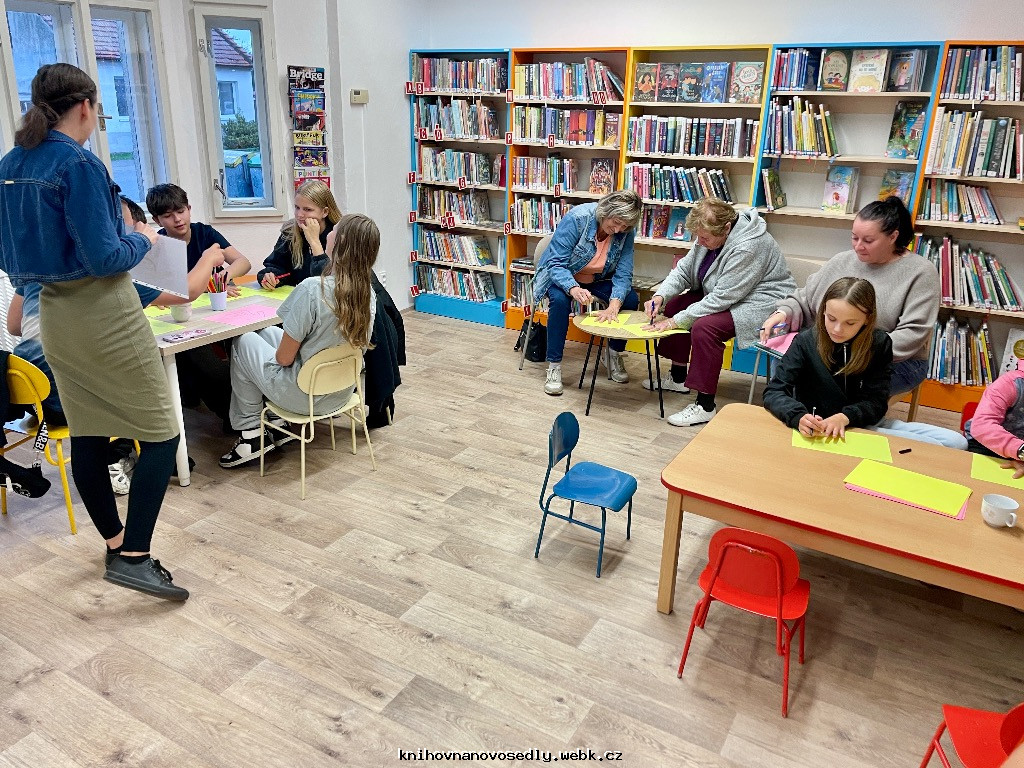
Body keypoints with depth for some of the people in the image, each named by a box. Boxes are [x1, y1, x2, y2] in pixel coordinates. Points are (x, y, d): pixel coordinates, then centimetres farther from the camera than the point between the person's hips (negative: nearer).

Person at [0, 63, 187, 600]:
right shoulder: (79, 163, -16)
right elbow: (103, 257, -19)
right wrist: (143, 239, -2)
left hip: (53, 314, 9)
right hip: (103, 313, -9)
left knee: (87, 434, 15)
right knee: (160, 434, -2)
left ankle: (114, 541, 28)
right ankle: (134, 556, -5)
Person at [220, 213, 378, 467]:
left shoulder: (312, 289, -28)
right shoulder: (367, 292, -8)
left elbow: (284, 358, -19)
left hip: (305, 396, -7)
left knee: (245, 343, 16)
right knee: (267, 333, 24)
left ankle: (251, 433, 18)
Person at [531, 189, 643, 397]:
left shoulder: (626, 231, -17)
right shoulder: (578, 218, -29)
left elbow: (623, 274, -18)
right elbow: (556, 263, -30)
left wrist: (613, 306, -37)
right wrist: (574, 289, -49)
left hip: (598, 279, 4)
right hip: (562, 275, -4)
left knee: (631, 300, -19)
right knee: (560, 300, -36)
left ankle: (615, 354, 5)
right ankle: (554, 366, -24)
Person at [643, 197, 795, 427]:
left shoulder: (747, 248, -31)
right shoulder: (711, 235, -5)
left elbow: (722, 298, -30)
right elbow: (684, 270, 2)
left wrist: (677, 320, -26)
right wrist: (660, 296, -16)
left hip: (761, 305, -10)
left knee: (704, 327, -31)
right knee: (674, 304, 4)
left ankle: (705, 406, -21)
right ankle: (678, 377, 17)